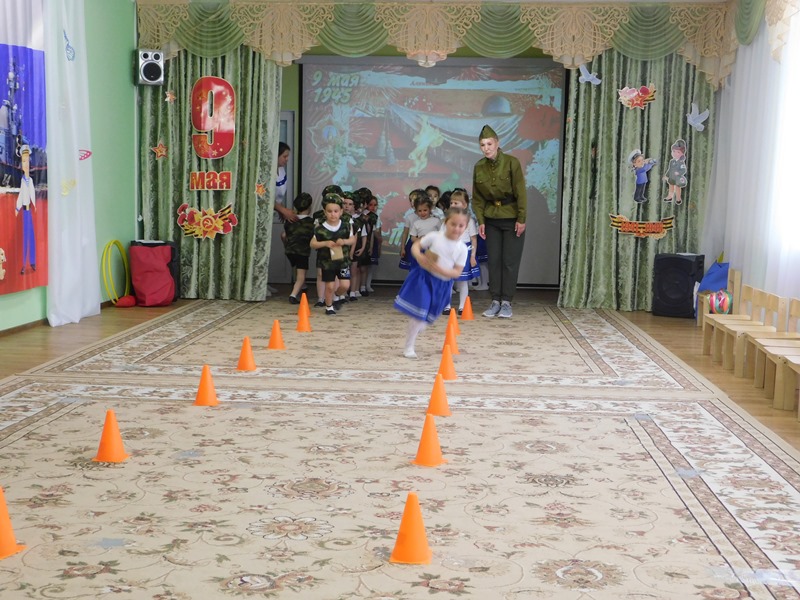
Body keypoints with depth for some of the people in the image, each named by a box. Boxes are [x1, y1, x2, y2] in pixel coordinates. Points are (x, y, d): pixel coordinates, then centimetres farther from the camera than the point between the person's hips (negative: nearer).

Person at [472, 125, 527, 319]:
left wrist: (521, 219, -14)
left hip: (512, 218, -4)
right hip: (491, 219, 4)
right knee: (493, 261, 5)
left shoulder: (511, 162, -13)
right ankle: (495, 301, 12)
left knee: (510, 261, -2)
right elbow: (477, 198, 5)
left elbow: (521, 192, -12)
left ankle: (506, 302, 6)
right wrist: (480, 221, -1)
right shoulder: (479, 167, -1)